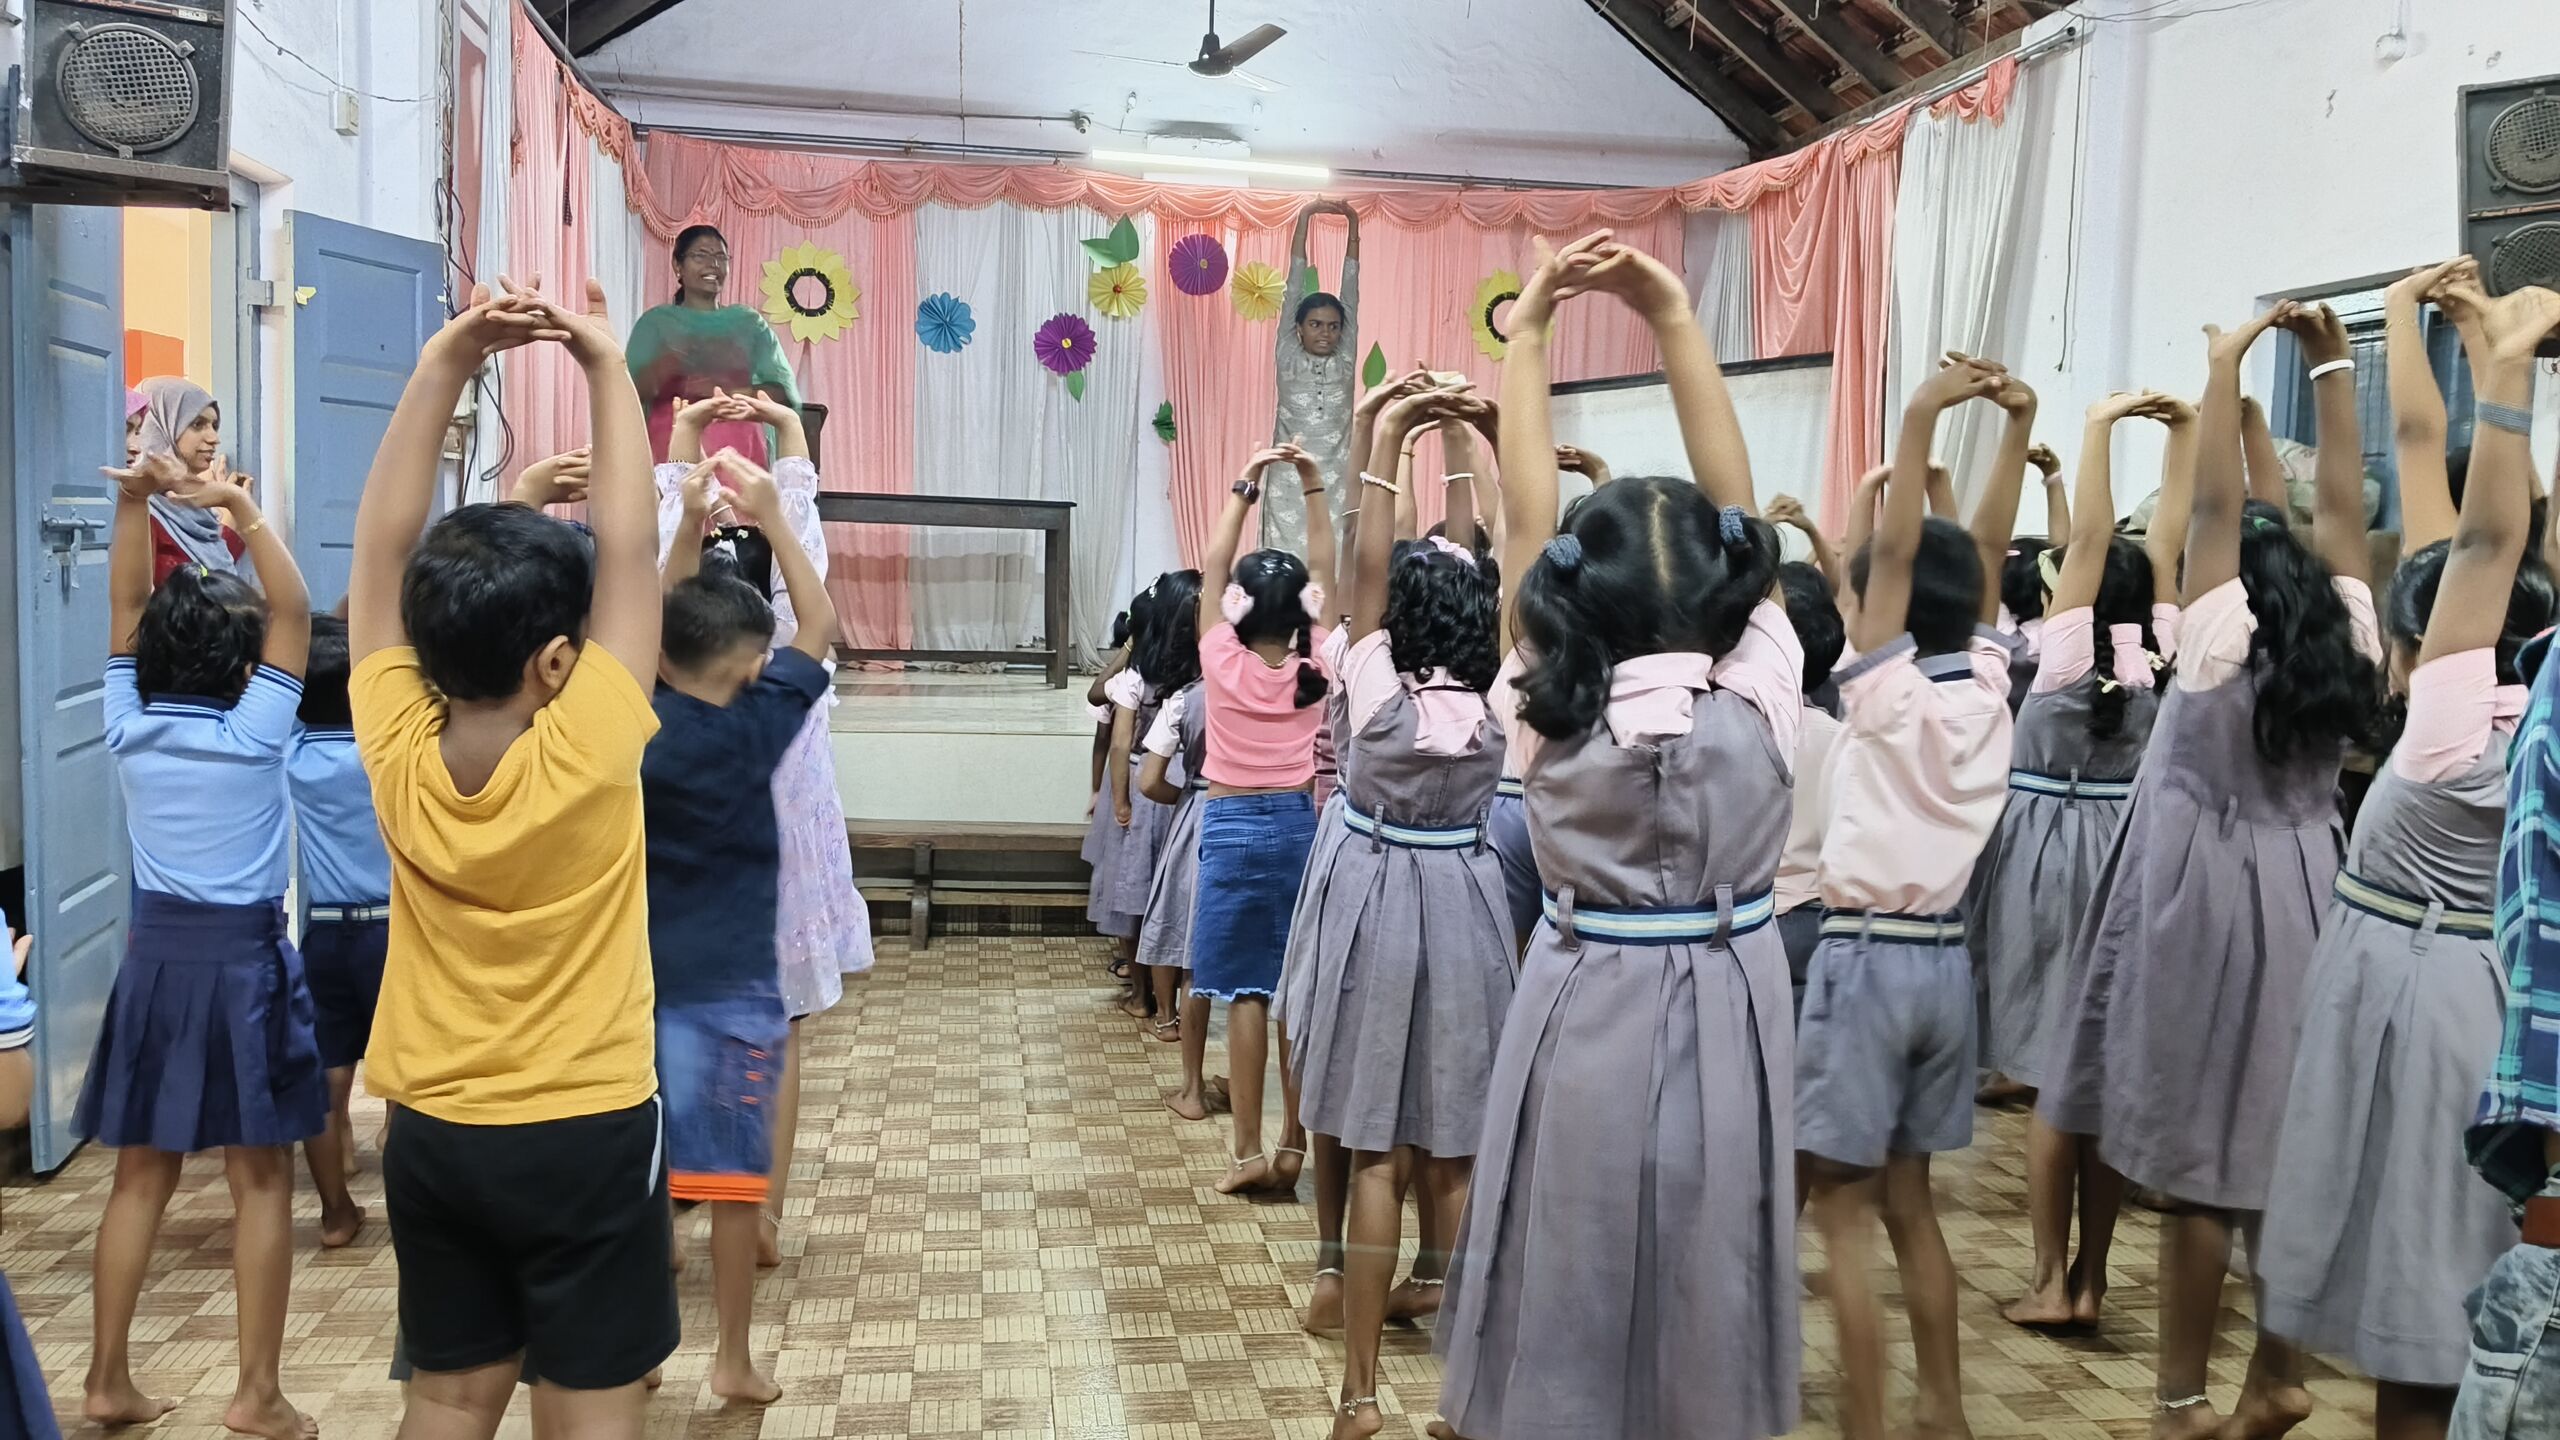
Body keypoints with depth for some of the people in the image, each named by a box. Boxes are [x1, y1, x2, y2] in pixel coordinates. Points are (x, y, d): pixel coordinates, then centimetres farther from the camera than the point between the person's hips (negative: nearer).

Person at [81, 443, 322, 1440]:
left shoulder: (128, 726, -1)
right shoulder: (254, 734, -12)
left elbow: (125, 606, 5)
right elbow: (294, 611, -9)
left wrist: (132, 503, -5)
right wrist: (244, 512, -18)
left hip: (155, 956, 4)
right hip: (243, 958, -4)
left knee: (141, 1178, 13)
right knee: (262, 1183, 3)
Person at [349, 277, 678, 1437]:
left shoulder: (396, 756, -11)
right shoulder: (587, 758, -21)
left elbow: (382, 541, -7)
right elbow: (630, 546, -15)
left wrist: (447, 361, -10)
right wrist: (605, 365, -8)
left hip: (430, 1135, 4)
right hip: (586, 1135, -4)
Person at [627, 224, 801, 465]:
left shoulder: (749, 321, 12)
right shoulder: (656, 321, 9)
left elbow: (784, 392, 3)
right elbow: (635, 391, -1)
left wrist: (723, 392, -12)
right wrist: (665, 365, -20)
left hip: (739, 450, 1)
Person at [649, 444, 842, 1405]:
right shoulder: (752, 729, -13)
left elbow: (653, 631, 15)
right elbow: (821, 627, -4)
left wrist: (689, 526, 11)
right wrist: (772, 519, -2)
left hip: (645, 972, 5)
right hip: (730, 981, -4)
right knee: (732, 1172, 4)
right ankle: (733, 1360, 14)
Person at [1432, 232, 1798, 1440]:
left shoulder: (1561, 712, -15)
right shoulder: (1760, 698, -14)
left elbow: (1525, 515, -11)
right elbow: (1737, 511, -10)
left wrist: (1527, 329, -6)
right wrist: (1675, 321, -9)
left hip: (1588, 1020, -1)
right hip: (1726, 1018, 1)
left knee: (1565, 1329, 13)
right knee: (1703, 1306, 15)